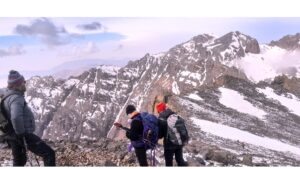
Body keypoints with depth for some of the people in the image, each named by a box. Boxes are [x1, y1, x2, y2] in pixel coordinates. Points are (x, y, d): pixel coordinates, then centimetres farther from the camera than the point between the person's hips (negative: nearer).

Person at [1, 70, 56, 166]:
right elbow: (16, 118, -37)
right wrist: (21, 134, -25)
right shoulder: (16, 98, -21)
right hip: (24, 136, -10)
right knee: (49, 154, -7)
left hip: (13, 137, 10)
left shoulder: (7, 96, 11)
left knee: (19, 162, 23)